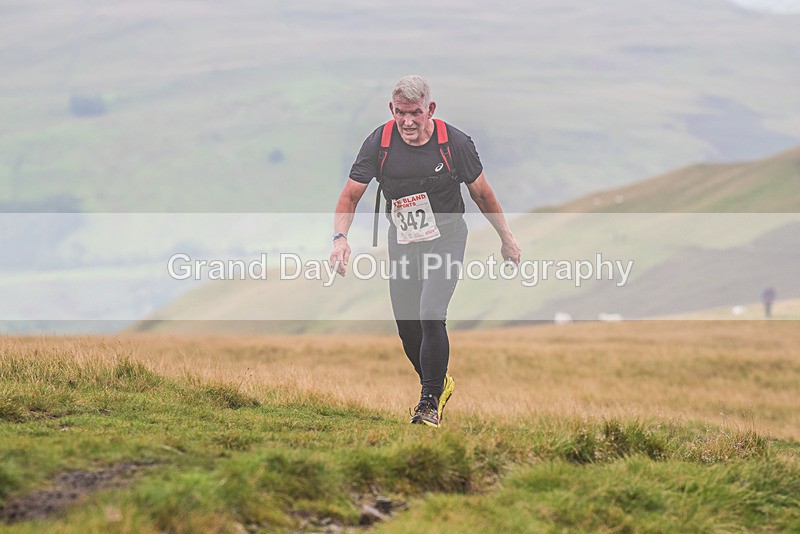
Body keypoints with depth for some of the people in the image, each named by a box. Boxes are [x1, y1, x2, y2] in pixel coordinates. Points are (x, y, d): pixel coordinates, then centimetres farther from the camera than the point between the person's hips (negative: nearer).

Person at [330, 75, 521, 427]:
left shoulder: (454, 143, -15)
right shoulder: (378, 143, -12)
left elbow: (481, 193, -1)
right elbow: (351, 195, -7)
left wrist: (506, 238, 8)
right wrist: (340, 237, -24)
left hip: (446, 238, -3)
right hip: (402, 241, 3)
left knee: (431, 316, -20)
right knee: (407, 327, 7)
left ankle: (431, 400, -6)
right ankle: (439, 383, 35)